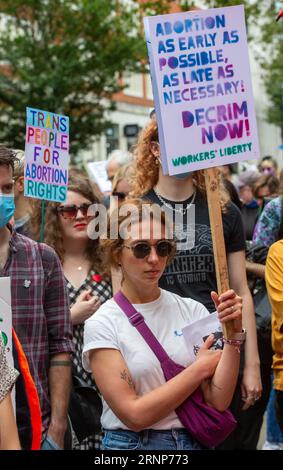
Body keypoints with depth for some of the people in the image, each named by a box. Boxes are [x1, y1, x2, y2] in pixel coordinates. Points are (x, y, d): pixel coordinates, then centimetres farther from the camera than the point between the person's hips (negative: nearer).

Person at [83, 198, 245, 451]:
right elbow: (134, 415, -18)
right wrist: (200, 368, -12)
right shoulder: (102, 324, -11)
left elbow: (218, 402, -9)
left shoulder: (193, 311, -4)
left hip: (194, 440, 3)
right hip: (131, 442, -3)